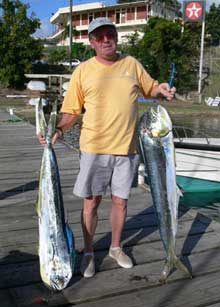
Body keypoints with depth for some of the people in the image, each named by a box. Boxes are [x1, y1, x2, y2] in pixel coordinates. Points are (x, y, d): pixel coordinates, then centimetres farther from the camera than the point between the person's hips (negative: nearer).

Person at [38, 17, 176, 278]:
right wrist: (58, 130, -16)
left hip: (126, 148, 2)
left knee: (120, 201, 12)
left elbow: (149, 88, 18)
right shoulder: (83, 71, -1)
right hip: (94, 148, -2)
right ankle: (88, 253, 26)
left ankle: (116, 248, 34)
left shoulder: (132, 64, 6)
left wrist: (161, 89, -4)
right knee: (91, 202, 7)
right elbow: (72, 110, 0)